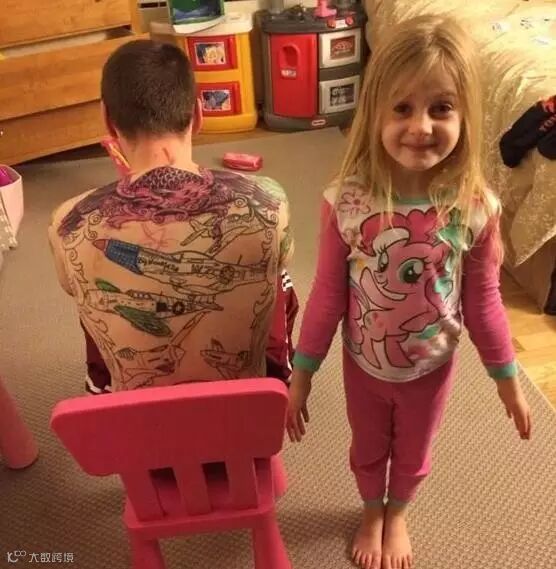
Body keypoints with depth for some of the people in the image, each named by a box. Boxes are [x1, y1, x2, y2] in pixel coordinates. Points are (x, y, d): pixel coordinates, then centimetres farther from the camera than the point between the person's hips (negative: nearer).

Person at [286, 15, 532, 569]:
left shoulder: (476, 208, -23)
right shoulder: (345, 201, -26)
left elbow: (483, 301, -9)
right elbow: (328, 294, -14)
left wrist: (508, 379, 1)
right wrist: (301, 375, -8)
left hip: (431, 368, 1)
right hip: (364, 364, 0)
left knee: (412, 455, 27)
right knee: (367, 450, 27)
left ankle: (396, 515, 61)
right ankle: (371, 512, 61)